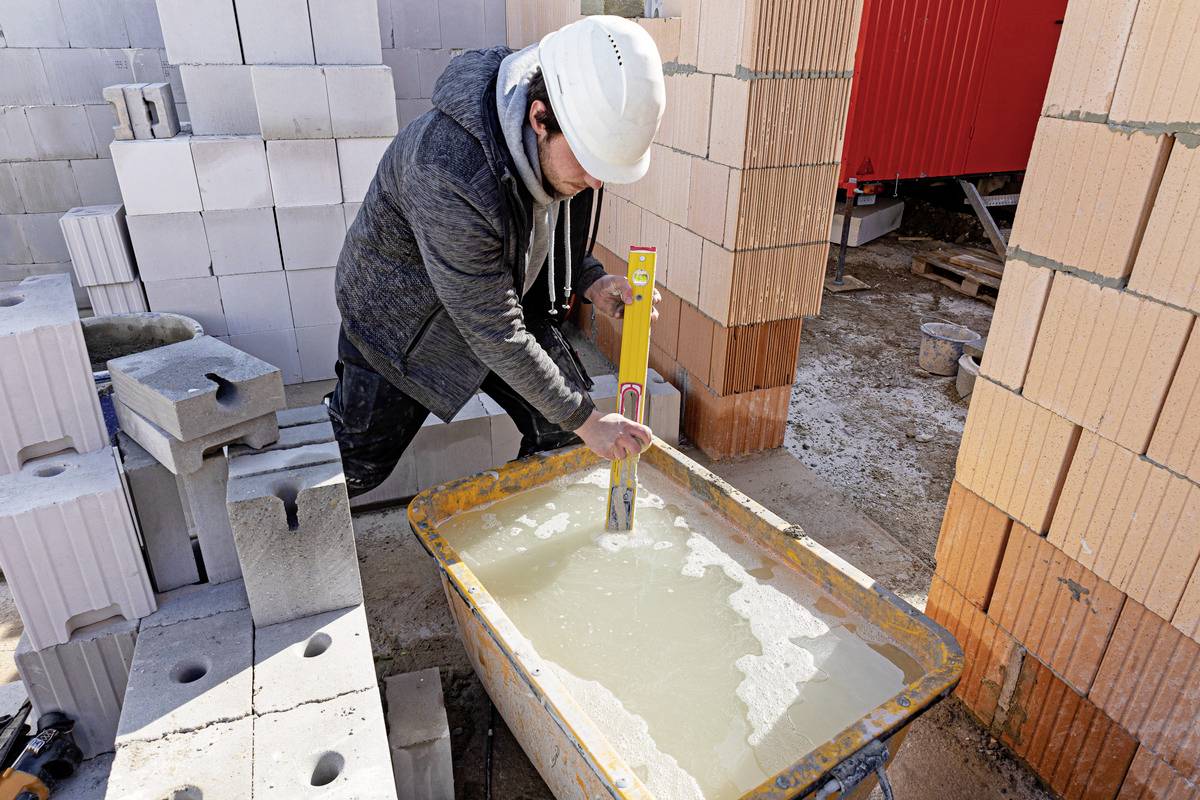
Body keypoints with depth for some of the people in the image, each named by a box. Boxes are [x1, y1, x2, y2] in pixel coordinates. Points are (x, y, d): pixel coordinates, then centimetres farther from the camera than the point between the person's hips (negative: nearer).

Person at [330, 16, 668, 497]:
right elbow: (496, 335, -33)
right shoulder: (451, 178, -41)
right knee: (358, 468, 2)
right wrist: (586, 421, -26)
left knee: (562, 430, 2)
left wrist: (592, 283, -16)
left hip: (504, 299, 6)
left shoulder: (563, 146, -18)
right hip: (402, 320, -5)